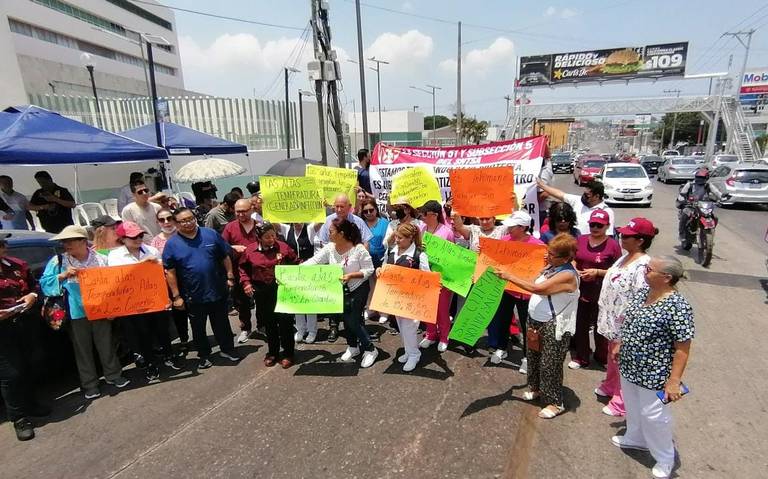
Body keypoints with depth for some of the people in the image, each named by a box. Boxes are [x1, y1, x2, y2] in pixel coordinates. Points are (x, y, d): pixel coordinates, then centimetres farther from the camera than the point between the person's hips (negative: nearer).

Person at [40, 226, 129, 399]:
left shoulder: (101, 259, -2)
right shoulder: (58, 261, -2)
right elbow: (44, 283, -1)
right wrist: (63, 275, -18)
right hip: (76, 314, 0)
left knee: (106, 344, 11)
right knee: (83, 349, 9)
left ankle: (113, 375, 28)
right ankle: (90, 384, 22)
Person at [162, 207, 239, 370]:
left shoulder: (211, 234, -3)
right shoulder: (172, 244, -7)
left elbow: (225, 257, 5)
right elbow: (170, 272, -6)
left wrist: (230, 277, 2)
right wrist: (176, 296, -7)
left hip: (218, 291, 1)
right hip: (193, 296, -1)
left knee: (222, 323, 16)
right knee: (198, 328, 15)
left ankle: (227, 349, 34)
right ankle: (204, 355, 33)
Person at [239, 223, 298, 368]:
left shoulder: (283, 247, -7)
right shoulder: (250, 250, -3)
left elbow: (294, 264, 3)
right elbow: (243, 267, 11)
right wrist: (246, 283, 0)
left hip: (282, 289, -2)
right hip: (261, 292, 2)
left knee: (285, 321, 2)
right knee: (269, 323, 14)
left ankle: (288, 353, 17)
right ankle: (272, 352, 30)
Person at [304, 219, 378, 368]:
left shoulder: (358, 249, -23)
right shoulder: (329, 248, -9)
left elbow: (369, 270, -19)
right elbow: (313, 261, -12)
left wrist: (351, 275, -30)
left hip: (358, 290, -6)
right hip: (340, 290, 6)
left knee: (353, 320, -6)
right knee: (346, 318, 16)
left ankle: (370, 349, 13)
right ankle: (353, 346, 38)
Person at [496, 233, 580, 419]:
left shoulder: (567, 275, -23)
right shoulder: (550, 266, 3)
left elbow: (537, 289, -30)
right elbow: (536, 290, 15)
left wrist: (509, 277, -28)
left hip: (554, 326, -8)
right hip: (535, 320, 9)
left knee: (549, 364, 3)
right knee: (533, 356, 21)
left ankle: (555, 403, 20)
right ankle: (536, 388, 42)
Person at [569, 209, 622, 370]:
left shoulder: (613, 245, -11)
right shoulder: (581, 240, 2)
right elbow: (573, 260, 12)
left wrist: (597, 272, -21)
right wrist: (574, 270, -8)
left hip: (601, 293, -4)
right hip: (581, 290, 4)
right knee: (580, 325, 13)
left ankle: (603, 357, 33)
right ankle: (581, 357, 29)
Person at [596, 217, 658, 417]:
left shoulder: (642, 265, -25)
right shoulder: (625, 257, 3)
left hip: (625, 324, -9)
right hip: (612, 320, 9)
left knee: (622, 361, 7)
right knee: (612, 357, 26)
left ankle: (620, 403, 24)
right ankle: (609, 386, 46)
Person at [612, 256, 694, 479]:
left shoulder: (677, 308, -26)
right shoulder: (642, 292, -2)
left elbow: (682, 349, -23)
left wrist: (674, 381, -22)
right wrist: (619, 344, 18)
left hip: (653, 374, -8)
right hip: (629, 366, 8)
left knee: (653, 415, 10)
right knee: (632, 406, 26)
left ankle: (664, 459, 34)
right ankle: (635, 438, 50)